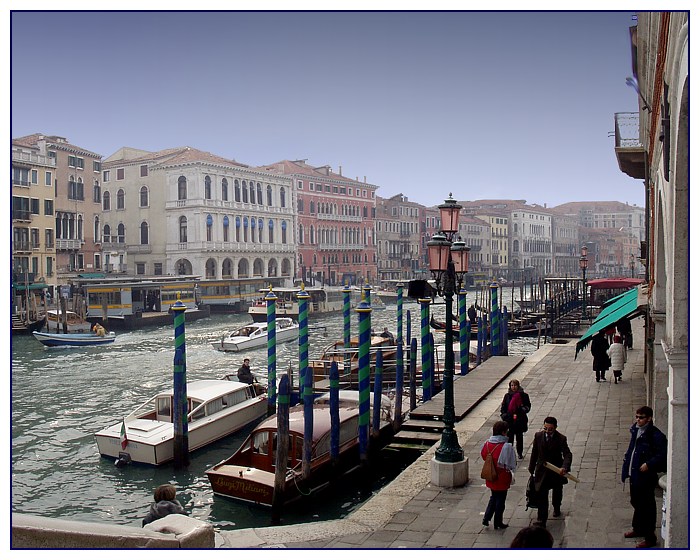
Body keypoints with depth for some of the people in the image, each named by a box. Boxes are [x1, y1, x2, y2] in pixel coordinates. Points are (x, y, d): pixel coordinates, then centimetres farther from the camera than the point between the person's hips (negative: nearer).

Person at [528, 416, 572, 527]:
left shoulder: (561, 438, -16)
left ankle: (557, 508, 53)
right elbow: (534, 453, 2)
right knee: (541, 495, -8)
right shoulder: (538, 436, -9)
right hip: (542, 471, 0)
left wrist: (564, 467, -40)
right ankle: (541, 521, -4)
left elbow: (567, 455, -23)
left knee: (557, 492, 24)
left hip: (557, 470, 0)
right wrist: (531, 468, 8)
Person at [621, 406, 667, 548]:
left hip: (646, 477, -8)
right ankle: (638, 528, 41)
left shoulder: (656, 435, -19)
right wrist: (627, 459, 9)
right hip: (634, 474, 8)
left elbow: (662, 455, -20)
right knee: (636, 502, 23)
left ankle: (650, 538, 16)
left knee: (647, 506, 3)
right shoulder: (635, 430, 5)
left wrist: (649, 464, -25)